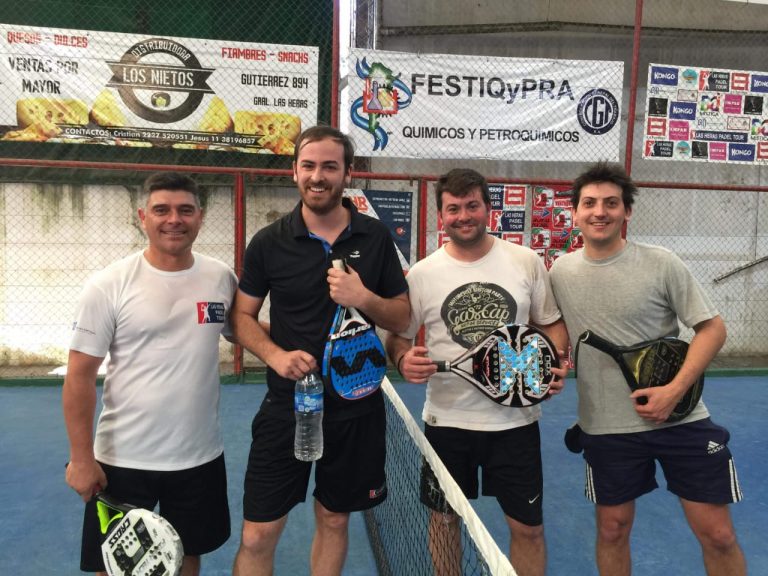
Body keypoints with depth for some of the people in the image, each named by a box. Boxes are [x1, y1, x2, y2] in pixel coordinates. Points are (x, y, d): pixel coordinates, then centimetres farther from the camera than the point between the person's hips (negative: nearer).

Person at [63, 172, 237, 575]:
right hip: (122, 460, -2)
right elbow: (80, 377, -8)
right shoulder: (108, 285, -11)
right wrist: (81, 458, -9)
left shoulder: (221, 278, -3)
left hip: (200, 456, 3)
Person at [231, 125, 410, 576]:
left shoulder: (376, 237, -2)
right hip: (287, 404, 0)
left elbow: (402, 317, 2)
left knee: (334, 520, 18)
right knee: (257, 536, 4)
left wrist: (364, 298, -18)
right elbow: (243, 315, 5)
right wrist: (275, 355, -14)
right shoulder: (268, 242, -4)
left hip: (356, 407, 1)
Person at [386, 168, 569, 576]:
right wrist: (403, 360, -19)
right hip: (446, 419, 0)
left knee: (528, 526, 11)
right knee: (444, 519, 16)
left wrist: (557, 364, -9)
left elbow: (551, 323, 9)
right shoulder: (421, 273, -3)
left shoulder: (526, 262, -1)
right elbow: (398, 337, 3)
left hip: (516, 418, 1)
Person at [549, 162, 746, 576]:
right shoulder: (560, 271, -1)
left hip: (681, 418, -1)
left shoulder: (661, 264, -9)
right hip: (605, 428, 2)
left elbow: (712, 328, -6)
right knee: (613, 529, 15)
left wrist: (675, 389, -16)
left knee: (717, 534, 6)